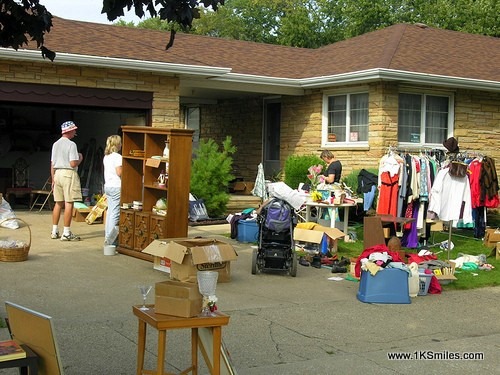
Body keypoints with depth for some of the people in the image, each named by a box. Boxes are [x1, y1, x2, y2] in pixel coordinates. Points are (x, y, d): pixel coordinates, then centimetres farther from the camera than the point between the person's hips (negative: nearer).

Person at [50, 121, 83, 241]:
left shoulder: (55, 144, 12)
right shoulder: (71, 144, -11)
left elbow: (52, 164, 14)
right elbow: (73, 164, -16)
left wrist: (53, 179, 19)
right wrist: (80, 159, 4)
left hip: (57, 173, 8)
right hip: (68, 174, -8)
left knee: (58, 203, 13)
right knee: (69, 203, -5)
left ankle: (54, 231, 16)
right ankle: (66, 233, -5)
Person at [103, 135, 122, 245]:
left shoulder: (106, 157, 13)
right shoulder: (117, 157, -13)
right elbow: (119, 173, -18)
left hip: (107, 186, 9)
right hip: (116, 187, -9)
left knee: (110, 211, 13)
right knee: (115, 213, -7)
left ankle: (108, 236, 16)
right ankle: (109, 239, -9)